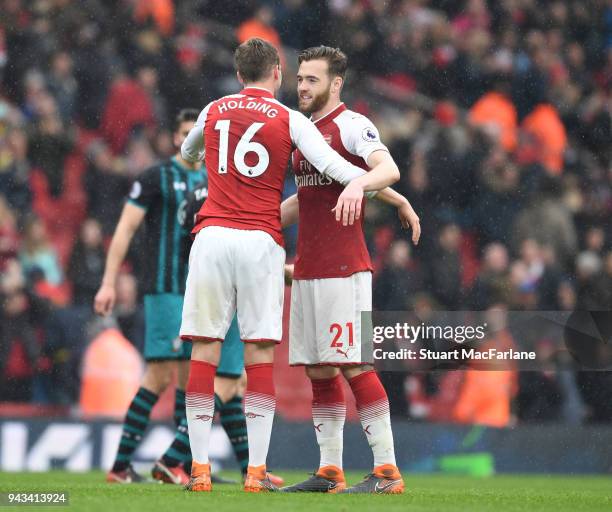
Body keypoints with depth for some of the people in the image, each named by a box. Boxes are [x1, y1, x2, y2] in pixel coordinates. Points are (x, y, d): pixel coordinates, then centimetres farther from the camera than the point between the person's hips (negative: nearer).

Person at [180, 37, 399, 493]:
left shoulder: (214, 111, 16)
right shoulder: (291, 121, 5)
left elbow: (187, 154, 38)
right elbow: (336, 168, -8)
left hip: (212, 234, 2)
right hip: (261, 241, -2)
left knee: (204, 351, 1)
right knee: (260, 353, -1)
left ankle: (200, 468, -4)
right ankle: (257, 470, -6)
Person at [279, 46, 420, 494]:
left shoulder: (353, 125, -6)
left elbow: (385, 167, -23)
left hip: (344, 269, -8)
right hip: (307, 269, 8)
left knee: (353, 366, -11)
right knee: (318, 371, 7)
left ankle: (387, 470, -9)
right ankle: (330, 471, 11)